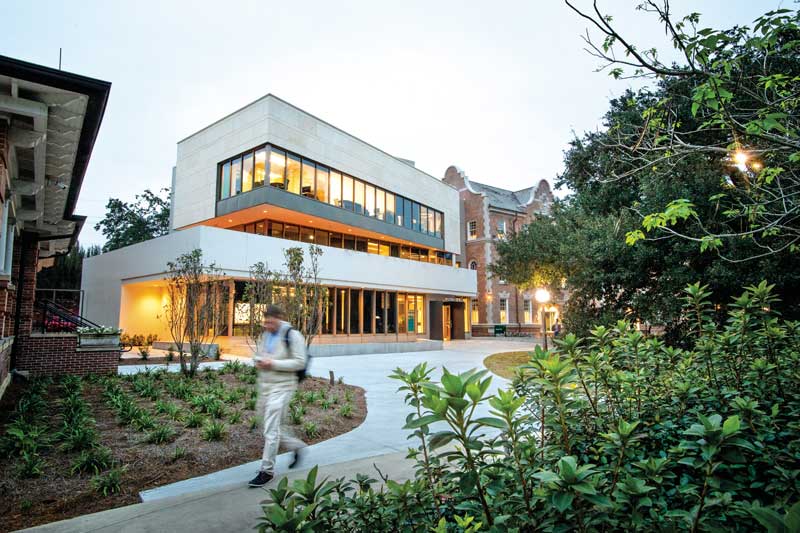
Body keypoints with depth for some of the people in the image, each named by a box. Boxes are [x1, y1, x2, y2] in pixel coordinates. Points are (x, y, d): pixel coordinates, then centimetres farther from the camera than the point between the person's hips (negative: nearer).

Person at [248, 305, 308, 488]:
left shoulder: (292, 335, -13)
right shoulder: (265, 335, 9)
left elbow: (300, 362, -16)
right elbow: (257, 354, 22)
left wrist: (273, 364, -21)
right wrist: (258, 361, -3)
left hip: (281, 387, -8)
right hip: (264, 386, 8)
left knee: (271, 430, -5)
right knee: (272, 427, 17)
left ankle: (267, 470, 9)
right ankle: (297, 446, 37)